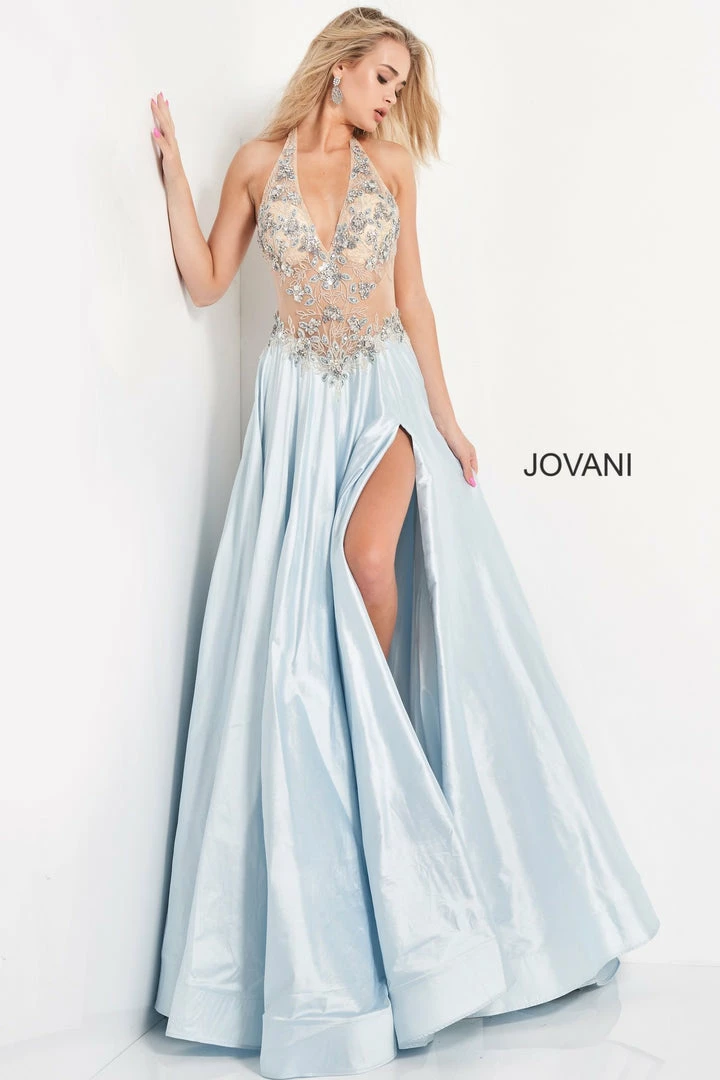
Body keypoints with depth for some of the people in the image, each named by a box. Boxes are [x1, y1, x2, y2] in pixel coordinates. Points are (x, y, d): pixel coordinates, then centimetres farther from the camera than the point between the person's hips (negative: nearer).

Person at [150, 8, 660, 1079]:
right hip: (298, 399, 0)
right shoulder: (259, 165, 8)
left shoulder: (390, 165, 11)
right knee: (294, 606, -8)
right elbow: (207, 281, 8)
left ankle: (377, 737, -3)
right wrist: (173, 171, 1)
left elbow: (412, 299, 9)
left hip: (385, 389, 0)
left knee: (369, 559, -23)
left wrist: (445, 417, 2)